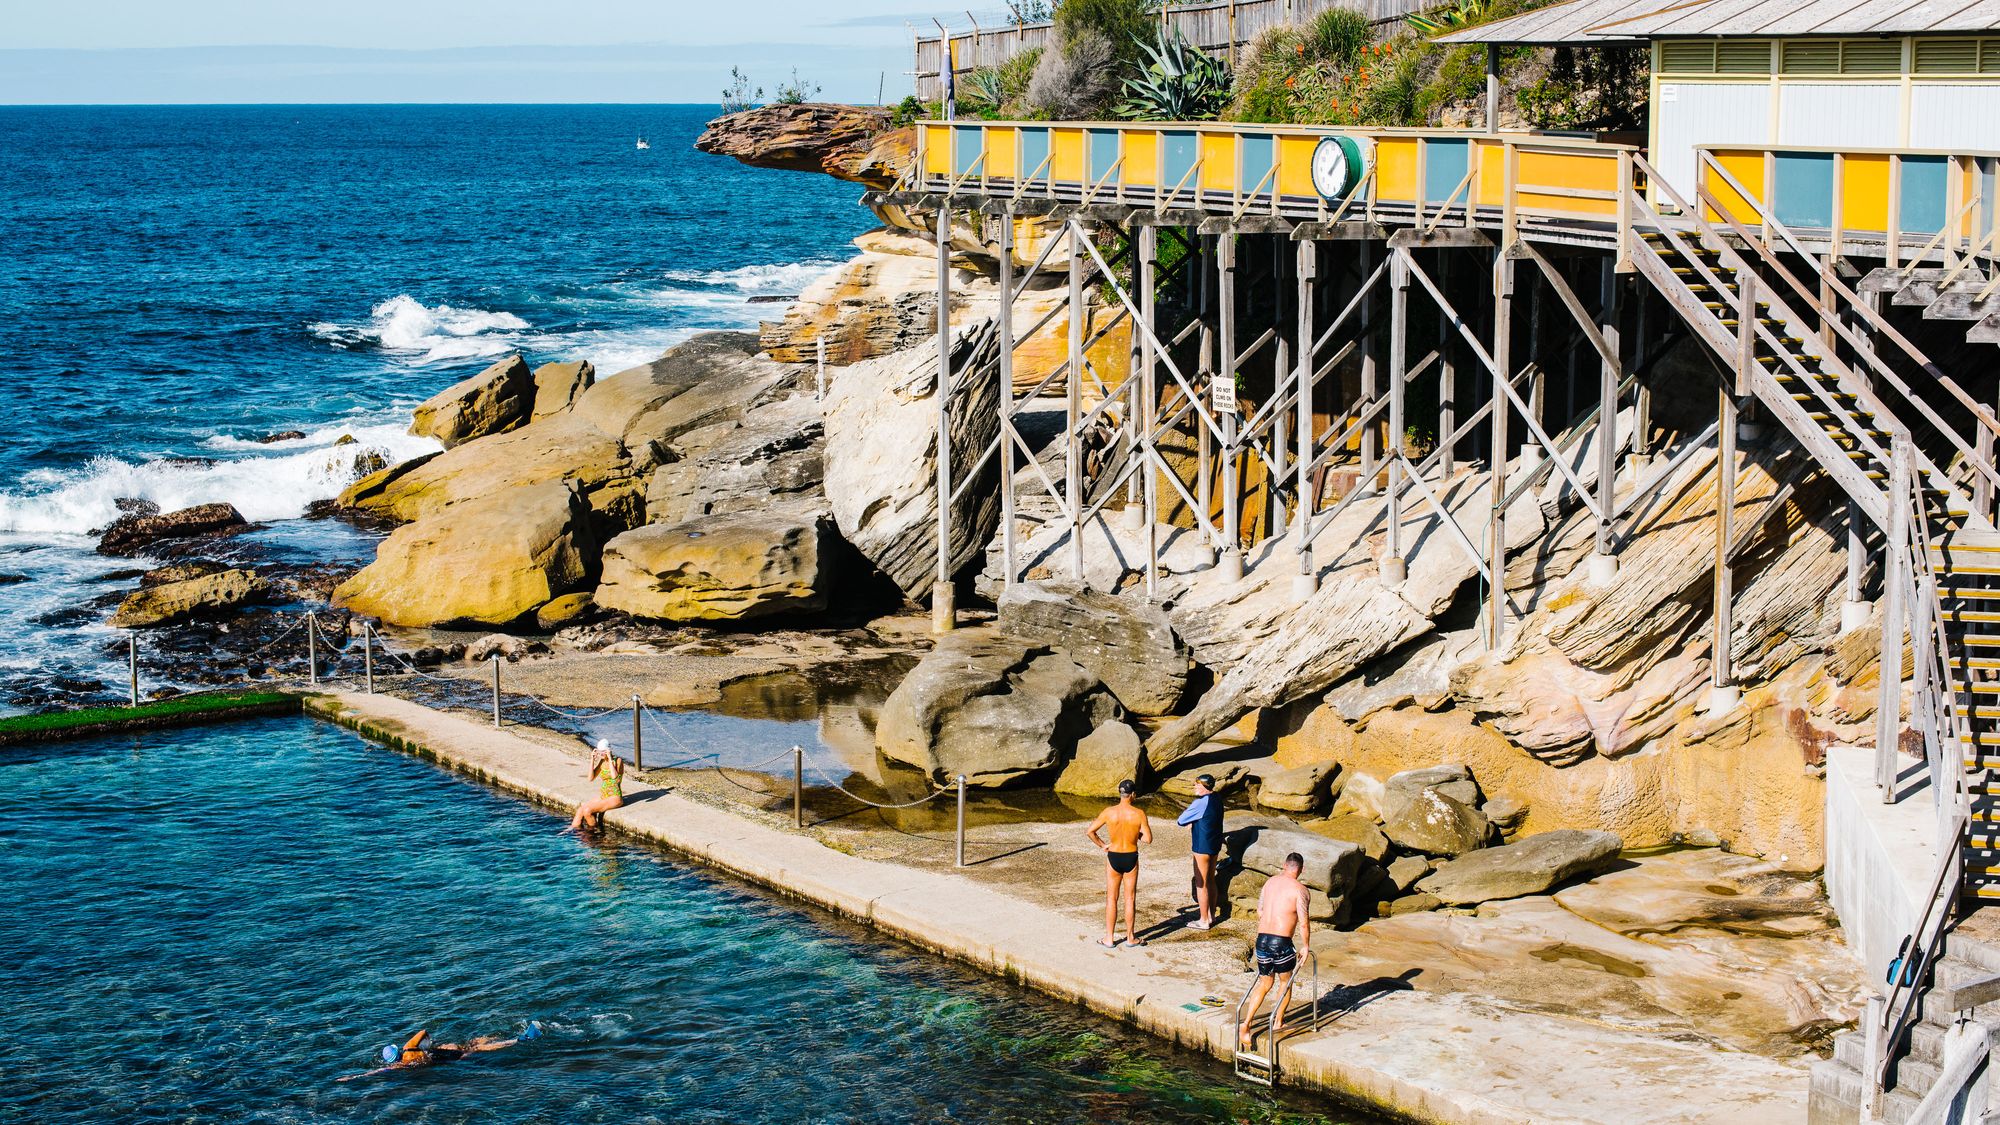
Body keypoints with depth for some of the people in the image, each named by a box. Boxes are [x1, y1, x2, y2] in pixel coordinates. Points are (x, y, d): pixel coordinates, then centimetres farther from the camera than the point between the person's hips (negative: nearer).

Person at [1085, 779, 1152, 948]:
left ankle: (1109, 939, 13)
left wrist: (1102, 845, 6)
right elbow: (1148, 839, -12)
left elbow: (1089, 831, -7)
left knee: (1111, 899, 10)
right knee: (1130, 898, 13)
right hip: (1131, 858, 0)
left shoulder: (1109, 812, -10)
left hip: (1113, 857, 0)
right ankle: (1130, 937, 22)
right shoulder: (1139, 814, -13)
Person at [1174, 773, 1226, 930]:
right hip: (1215, 846, 9)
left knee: (1201, 884, 1)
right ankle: (1211, 915, 29)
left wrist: (1183, 813, 5)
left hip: (1202, 848, -9)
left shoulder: (1201, 803, -22)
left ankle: (1204, 921, 7)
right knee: (1211, 880, 20)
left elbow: (1181, 821, -16)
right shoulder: (1217, 800, 5)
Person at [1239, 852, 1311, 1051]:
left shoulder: (1270, 882, 10)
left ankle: (1246, 1023, 6)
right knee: (1285, 982, 19)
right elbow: (1304, 923, -10)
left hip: (1262, 938, 5)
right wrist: (1305, 946, 2)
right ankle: (1278, 1023, 27)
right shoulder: (1299, 889, -8)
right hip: (1281, 942, -5)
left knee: (1265, 983, 18)